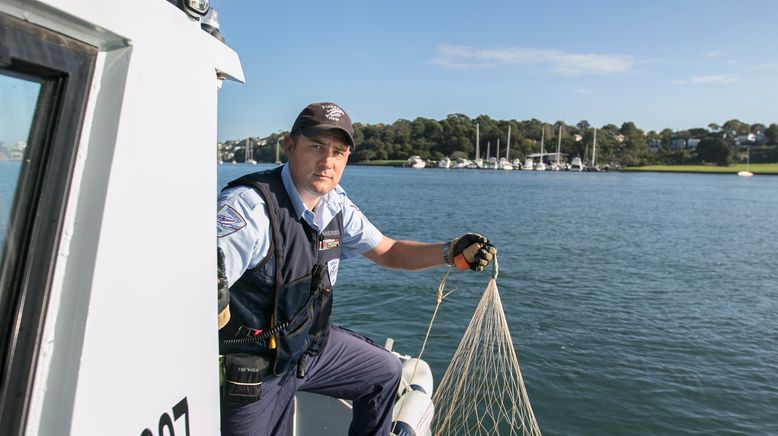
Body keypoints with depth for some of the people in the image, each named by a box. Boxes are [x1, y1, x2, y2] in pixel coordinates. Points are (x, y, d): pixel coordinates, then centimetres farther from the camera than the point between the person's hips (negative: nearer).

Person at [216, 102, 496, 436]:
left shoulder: (336, 205, -5)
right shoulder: (249, 207, -29)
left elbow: (388, 252, 5)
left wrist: (452, 252, -9)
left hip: (311, 342, 7)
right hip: (252, 373, -7)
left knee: (386, 372, 19)